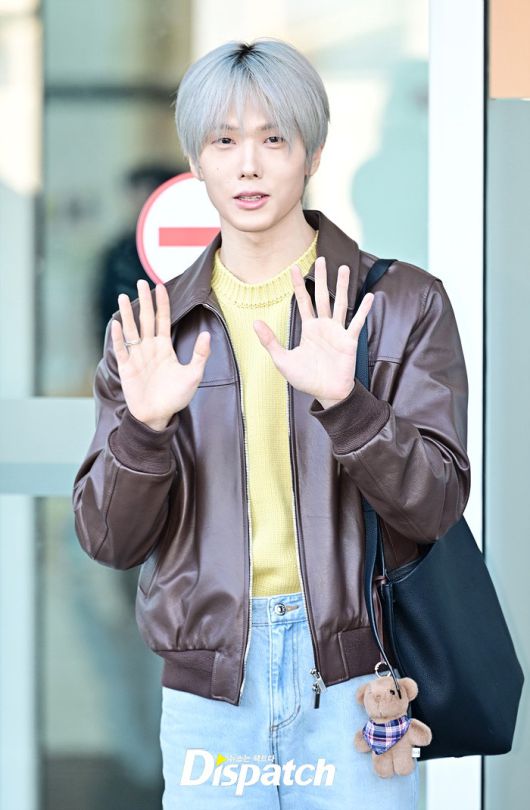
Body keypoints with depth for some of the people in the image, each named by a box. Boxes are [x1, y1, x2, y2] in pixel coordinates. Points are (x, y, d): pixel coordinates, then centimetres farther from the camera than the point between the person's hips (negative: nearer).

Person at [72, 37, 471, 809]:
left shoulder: (404, 304, -1)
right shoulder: (151, 325, 7)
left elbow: (436, 505, -7)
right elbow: (109, 539, 2)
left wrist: (343, 403, -23)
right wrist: (144, 426, -16)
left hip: (352, 679, -2)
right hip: (208, 687, 2)